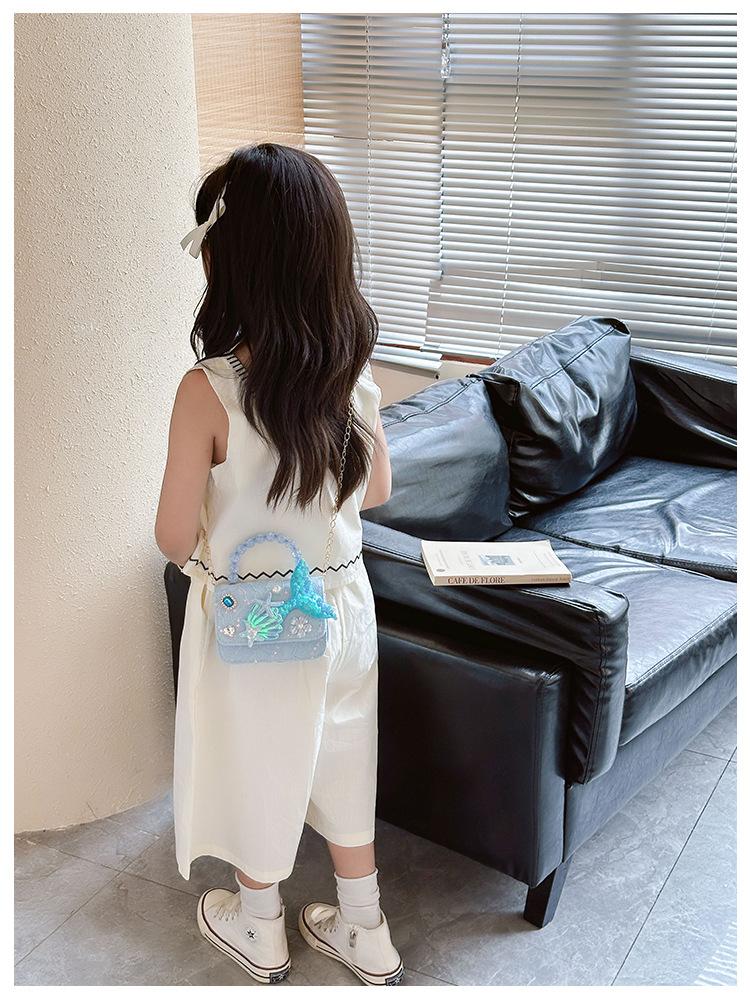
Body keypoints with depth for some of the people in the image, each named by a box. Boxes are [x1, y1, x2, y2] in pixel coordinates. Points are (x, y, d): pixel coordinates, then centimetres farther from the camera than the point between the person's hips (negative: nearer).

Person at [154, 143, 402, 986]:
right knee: (339, 760, 22)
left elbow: (175, 534, -19)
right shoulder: (355, 376, -11)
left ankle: (260, 931, 43)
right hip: (340, 602, 4)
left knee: (256, 765, 19)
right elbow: (376, 490, 3)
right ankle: (365, 935, 40)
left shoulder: (209, 391, -26)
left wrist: (201, 549, 4)